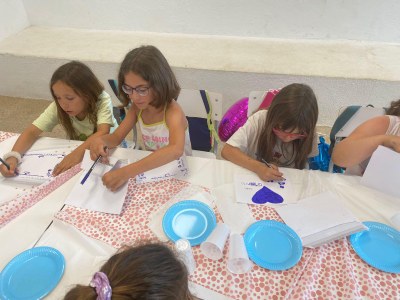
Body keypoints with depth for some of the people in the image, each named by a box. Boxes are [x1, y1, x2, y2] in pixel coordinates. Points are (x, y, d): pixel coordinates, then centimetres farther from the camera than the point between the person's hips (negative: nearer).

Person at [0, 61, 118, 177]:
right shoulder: (58, 106, -16)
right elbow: (32, 131, -17)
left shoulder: (102, 101, -25)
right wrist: (13, 156, -35)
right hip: (76, 150, 2)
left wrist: (78, 152, -53)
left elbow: (103, 133, -37)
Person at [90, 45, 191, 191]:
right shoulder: (137, 107, -4)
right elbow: (116, 137, 1)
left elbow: (176, 150, -42)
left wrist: (127, 171, -50)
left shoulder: (172, 111, -24)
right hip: (150, 169, 5)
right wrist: (101, 140, -23)